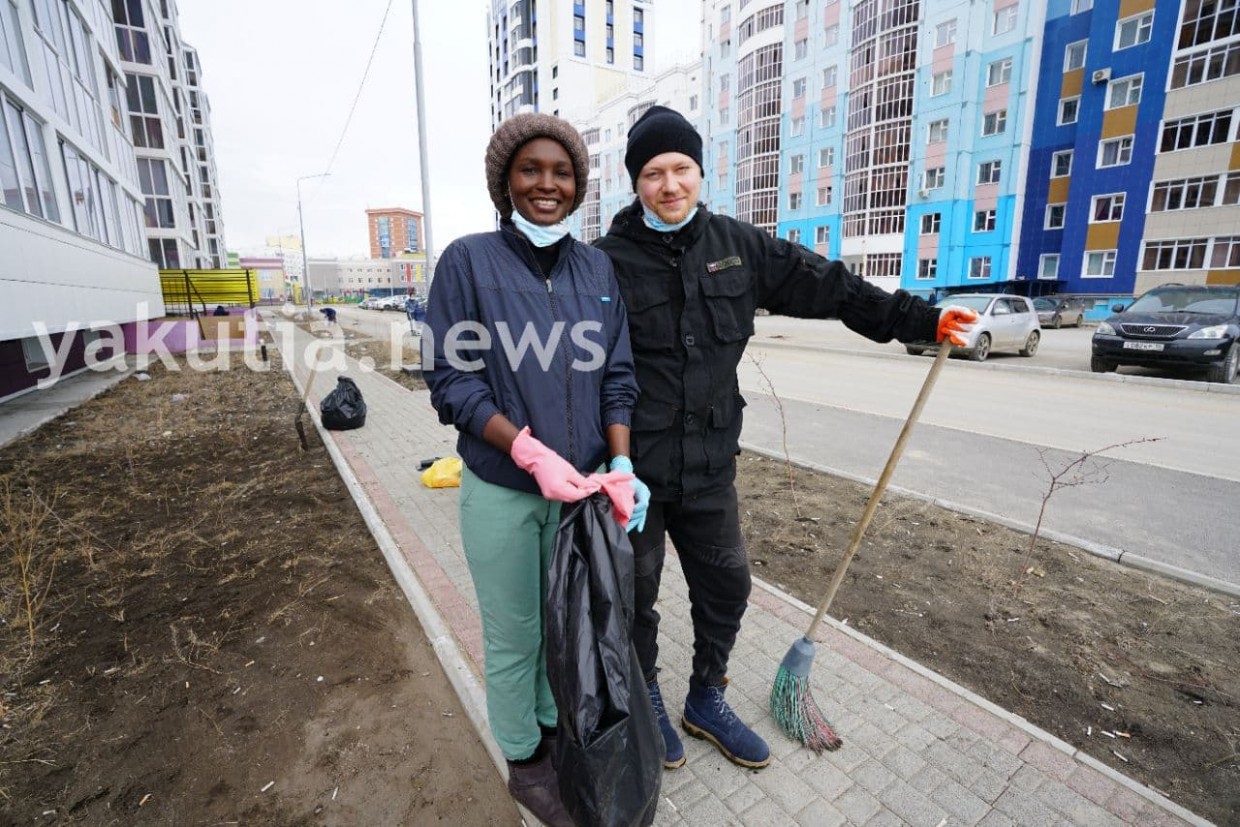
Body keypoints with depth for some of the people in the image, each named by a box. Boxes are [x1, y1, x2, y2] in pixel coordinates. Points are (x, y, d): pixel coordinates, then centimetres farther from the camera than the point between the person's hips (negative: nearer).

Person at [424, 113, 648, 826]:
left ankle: (556, 727, 47)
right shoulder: (469, 260, -6)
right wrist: (530, 453, -21)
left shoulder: (598, 267, 5)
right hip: (502, 492, -3)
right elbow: (451, 378, -10)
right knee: (515, 636, 14)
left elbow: (618, 376, 3)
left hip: (581, 484, 4)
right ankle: (525, 762, 40)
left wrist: (622, 462, -11)